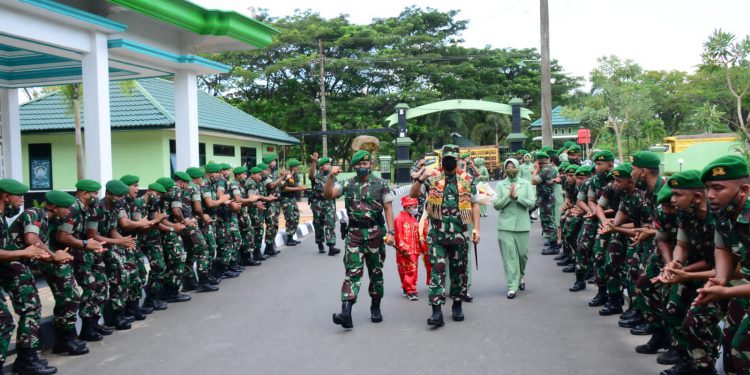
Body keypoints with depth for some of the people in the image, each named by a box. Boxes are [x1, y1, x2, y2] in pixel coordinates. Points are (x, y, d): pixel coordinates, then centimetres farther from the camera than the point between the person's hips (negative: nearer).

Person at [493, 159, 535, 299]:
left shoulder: (526, 184, 4)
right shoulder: (500, 185, 4)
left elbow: (531, 203, -4)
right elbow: (496, 205, -2)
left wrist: (517, 197, -16)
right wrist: (508, 196, -14)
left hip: (522, 225, 1)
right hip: (505, 225, -1)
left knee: (523, 254, 8)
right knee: (509, 256, -2)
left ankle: (520, 276, 37)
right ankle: (512, 286, 2)